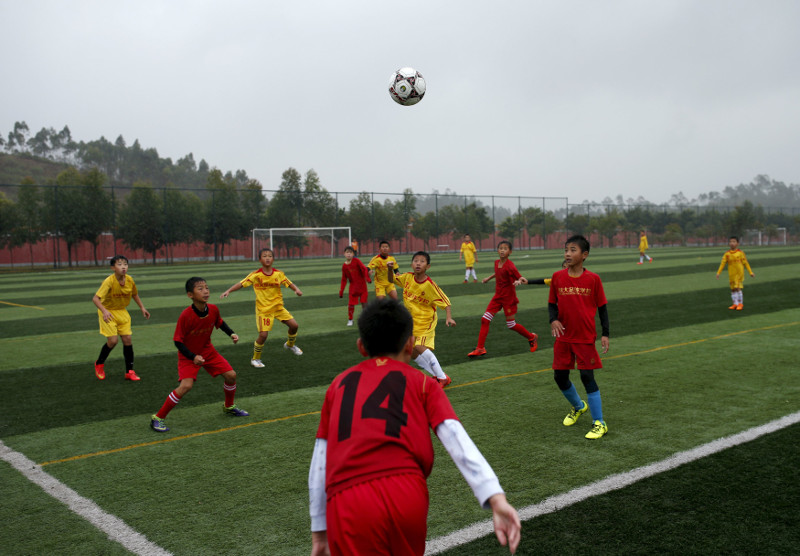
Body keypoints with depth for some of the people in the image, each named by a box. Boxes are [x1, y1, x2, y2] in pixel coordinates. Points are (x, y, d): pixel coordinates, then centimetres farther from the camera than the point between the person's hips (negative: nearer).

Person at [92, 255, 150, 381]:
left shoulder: (130, 280, -10)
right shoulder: (109, 281, -26)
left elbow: (134, 294, 11)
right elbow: (95, 298, -33)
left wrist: (142, 308, 5)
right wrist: (104, 311, -47)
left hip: (122, 312, 4)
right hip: (108, 313, -4)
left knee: (128, 339, -3)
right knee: (113, 340, -13)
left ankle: (129, 371, 8)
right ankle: (99, 364, 15)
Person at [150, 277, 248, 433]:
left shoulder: (213, 309, -14)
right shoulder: (186, 315, -29)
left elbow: (220, 323, 11)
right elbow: (178, 341, -21)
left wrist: (231, 334, -4)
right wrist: (193, 357, -30)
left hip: (208, 351, 6)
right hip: (188, 355, -5)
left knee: (231, 375, 1)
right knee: (186, 385, -23)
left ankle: (229, 407, 29)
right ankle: (158, 418, -7)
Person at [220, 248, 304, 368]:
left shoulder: (278, 274, -4)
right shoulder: (256, 275, -11)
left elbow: (289, 284, 0)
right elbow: (241, 284, -11)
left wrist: (296, 289, -20)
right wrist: (228, 291, -24)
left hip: (278, 306, 4)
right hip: (263, 309, -4)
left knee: (294, 325, 0)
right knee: (263, 334, -13)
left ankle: (290, 345, 33)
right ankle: (255, 359, 12)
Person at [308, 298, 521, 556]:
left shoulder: (339, 384, 23)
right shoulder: (422, 383, 16)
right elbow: (457, 439, 0)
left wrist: (319, 532, 29)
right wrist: (497, 498, -9)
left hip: (346, 507, 0)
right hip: (407, 495, 0)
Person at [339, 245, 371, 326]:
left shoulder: (356, 260, -8)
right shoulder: (344, 266, 1)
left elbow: (364, 269, -14)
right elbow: (344, 279, 8)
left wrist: (367, 278, -29)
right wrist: (341, 291, 7)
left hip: (362, 285, -2)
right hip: (353, 286, 2)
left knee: (364, 302, 0)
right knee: (351, 304, -3)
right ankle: (350, 320, 14)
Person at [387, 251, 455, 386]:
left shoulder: (429, 284, -21)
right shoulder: (407, 277, -6)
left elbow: (445, 302, -16)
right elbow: (392, 278, 11)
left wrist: (449, 318, -30)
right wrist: (390, 269, -10)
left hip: (425, 320, -7)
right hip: (411, 320, 7)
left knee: (419, 346, -24)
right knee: (412, 353, 8)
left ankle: (443, 378, -14)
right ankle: (436, 375, 22)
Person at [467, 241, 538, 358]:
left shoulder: (510, 266, -20)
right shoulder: (496, 263, 2)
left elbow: (521, 278, -17)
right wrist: (489, 278, 29)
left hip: (509, 298, -7)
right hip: (498, 296, 7)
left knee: (511, 325, 2)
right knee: (485, 319, -1)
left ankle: (532, 337, 28)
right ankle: (480, 349, 5)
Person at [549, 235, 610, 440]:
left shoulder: (593, 279, -7)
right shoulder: (557, 277, -1)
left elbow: (602, 307, 0)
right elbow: (552, 303, 7)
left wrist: (605, 334, -4)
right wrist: (553, 319, -13)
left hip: (586, 338, -4)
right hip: (563, 337, 4)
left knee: (587, 376, -6)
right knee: (560, 376, 9)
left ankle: (599, 423, 7)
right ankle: (578, 407, 38)